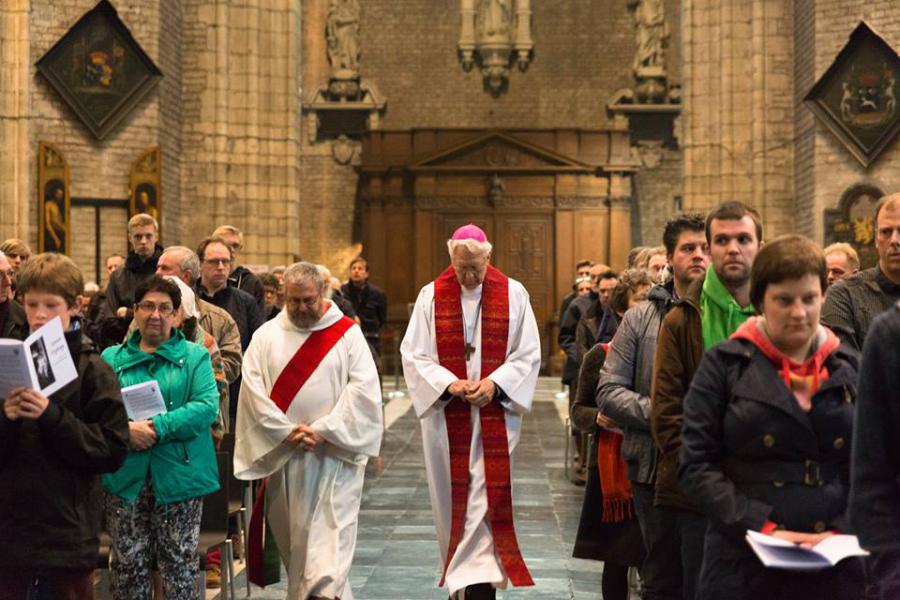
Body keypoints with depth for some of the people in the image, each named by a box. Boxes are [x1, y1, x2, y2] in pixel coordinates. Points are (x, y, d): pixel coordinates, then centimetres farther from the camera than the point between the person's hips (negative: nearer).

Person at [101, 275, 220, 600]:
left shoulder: (195, 356, 6)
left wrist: (159, 427, -19)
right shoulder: (111, 358, 11)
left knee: (180, 563, 3)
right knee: (127, 563, 6)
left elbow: (207, 406, -9)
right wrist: (125, 429, -20)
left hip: (179, 476, -1)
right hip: (125, 478, 1)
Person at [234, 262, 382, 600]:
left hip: (335, 452, -2)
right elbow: (253, 390, -3)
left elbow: (363, 388, -7)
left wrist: (323, 430, -14)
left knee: (332, 530, -11)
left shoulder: (347, 333, 1)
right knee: (293, 532, 8)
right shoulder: (267, 336, 6)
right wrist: (288, 432, -12)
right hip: (283, 454, 2)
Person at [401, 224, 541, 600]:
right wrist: (449, 383, -15)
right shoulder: (431, 296, 2)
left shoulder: (513, 294, 0)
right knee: (452, 498, 8)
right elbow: (413, 354, 0)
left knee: (486, 498, -5)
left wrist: (494, 382, -15)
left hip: (495, 416, -1)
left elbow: (528, 354, 1)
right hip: (447, 417, 1)